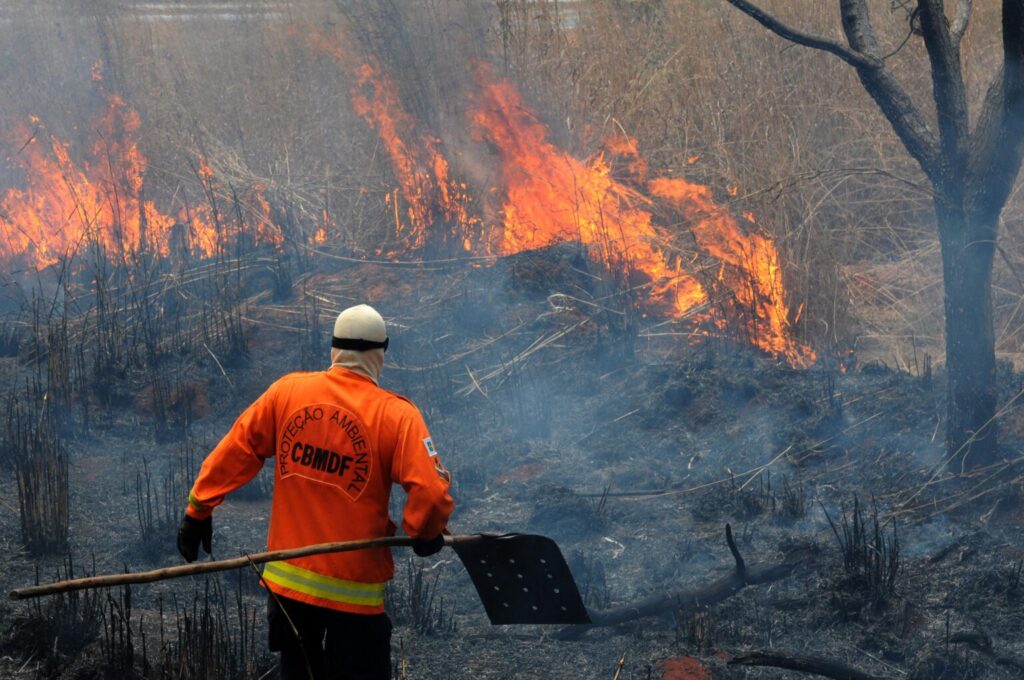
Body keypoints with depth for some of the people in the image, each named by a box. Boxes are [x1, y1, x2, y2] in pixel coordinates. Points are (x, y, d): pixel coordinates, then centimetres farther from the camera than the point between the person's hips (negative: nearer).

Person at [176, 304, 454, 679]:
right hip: (354, 586, -4)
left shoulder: (286, 391, -4)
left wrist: (198, 510, 9)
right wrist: (423, 534, -1)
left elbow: (236, 450, 0)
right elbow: (432, 492, -21)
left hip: (287, 578, 4)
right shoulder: (397, 415, -13)